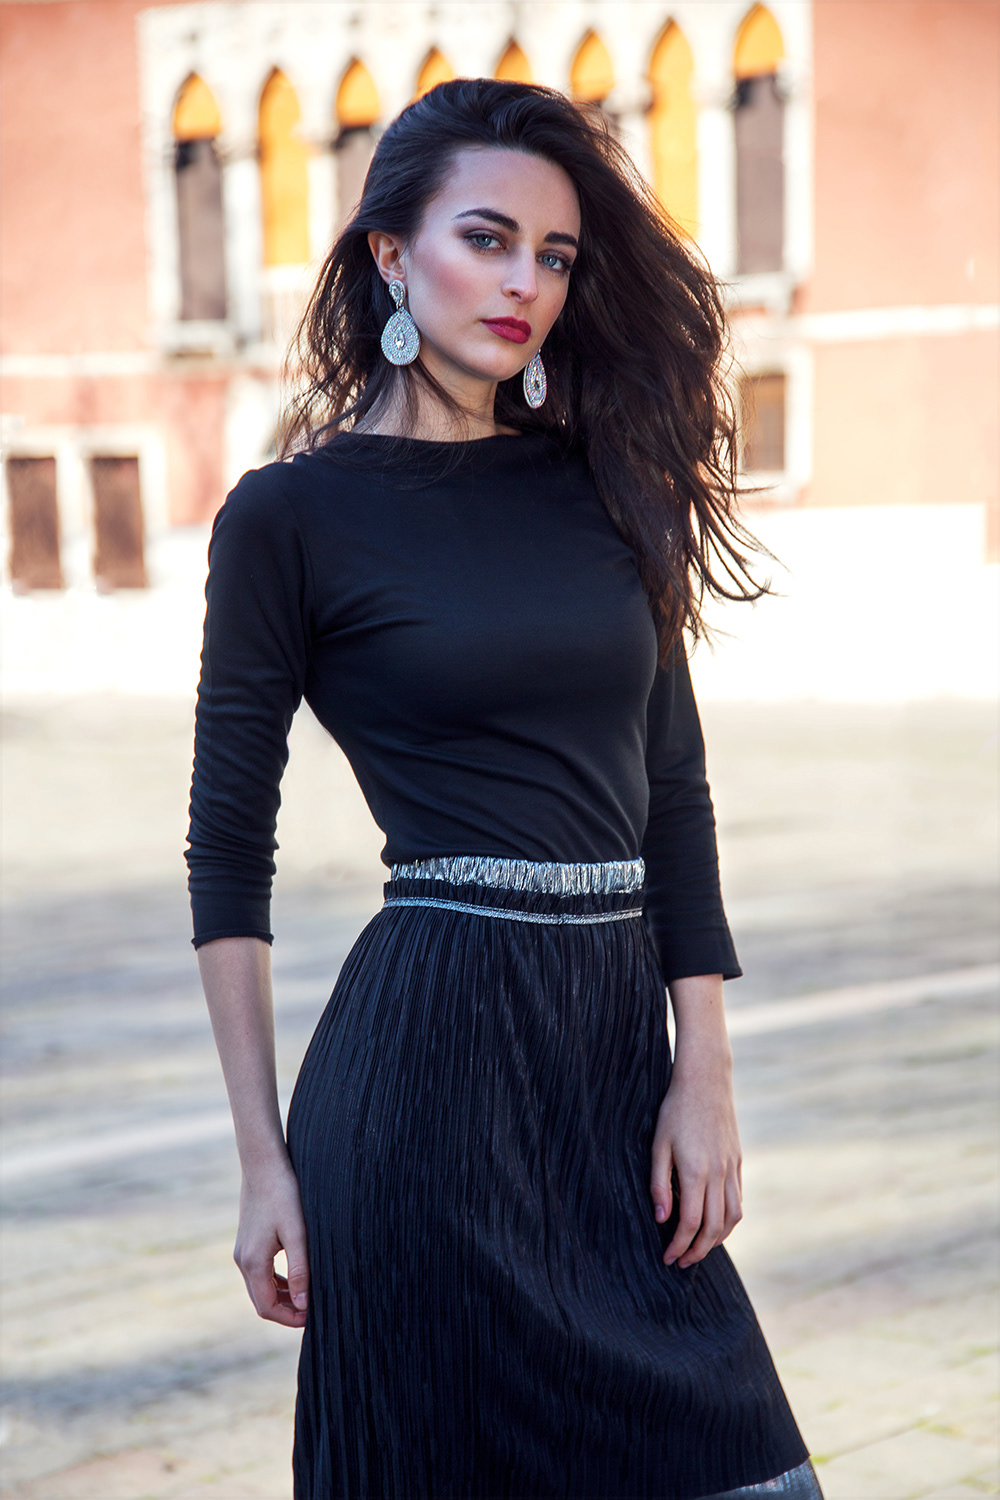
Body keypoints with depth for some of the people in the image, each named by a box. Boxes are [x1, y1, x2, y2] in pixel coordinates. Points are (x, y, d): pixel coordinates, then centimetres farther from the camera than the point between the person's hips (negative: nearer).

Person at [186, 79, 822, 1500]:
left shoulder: (601, 482, 10)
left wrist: (705, 1068, 2)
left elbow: (674, 783, 9)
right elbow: (231, 847, -3)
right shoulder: (293, 513, -3)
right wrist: (264, 1158, -5)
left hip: (622, 1027, 5)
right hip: (433, 1034, -5)